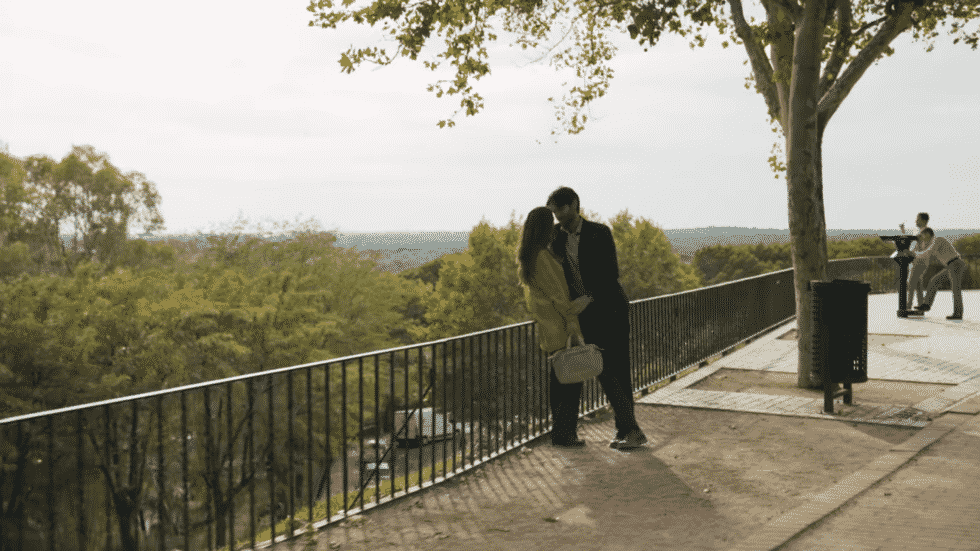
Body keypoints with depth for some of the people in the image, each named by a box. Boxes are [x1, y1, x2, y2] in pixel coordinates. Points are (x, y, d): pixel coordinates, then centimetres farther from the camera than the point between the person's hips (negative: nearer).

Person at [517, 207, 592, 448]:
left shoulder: (528, 256, 12)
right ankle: (565, 435, 1)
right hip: (559, 327, -10)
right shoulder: (542, 256, -19)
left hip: (549, 329, 10)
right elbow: (556, 294, -19)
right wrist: (573, 327, -16)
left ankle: (560, 433, 23)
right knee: (571, 379, -3)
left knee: (559, 378, 16)